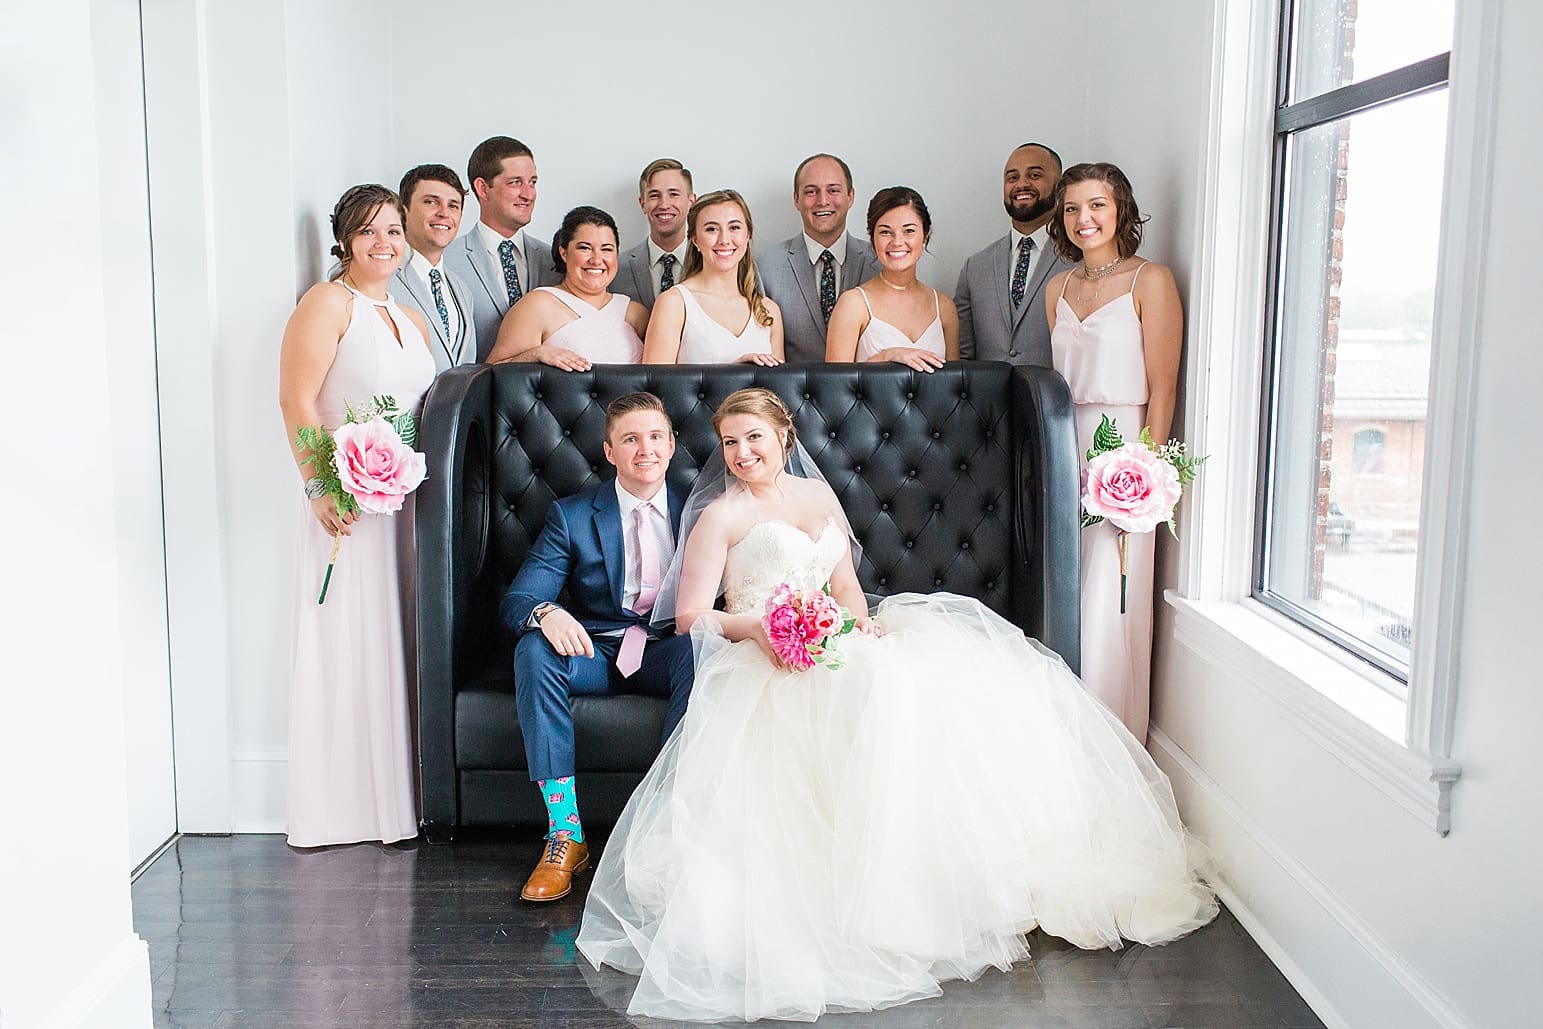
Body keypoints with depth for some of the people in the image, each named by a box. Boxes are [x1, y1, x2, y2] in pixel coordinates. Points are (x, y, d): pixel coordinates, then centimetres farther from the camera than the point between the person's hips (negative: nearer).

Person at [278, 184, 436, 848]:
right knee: (349, 642, -2)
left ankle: (398, 797, 21)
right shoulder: (329, 303, -5)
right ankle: (345, 808, 9)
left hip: (407, 497, 7)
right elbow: (297, 402, -13)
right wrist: (318, 487, -20)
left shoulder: (411, 320, 17)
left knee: (400, 641, 10)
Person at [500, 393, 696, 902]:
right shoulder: (572, 516, 3)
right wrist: (544, 613, -30)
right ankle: (565, 832, -29)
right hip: (595, 650, 1)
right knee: (533, 649, -31)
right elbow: (516, 598, -5)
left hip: (668, 653, 0)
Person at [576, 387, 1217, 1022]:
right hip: (765, 661, -6)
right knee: (875, 691, -34)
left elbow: (846, 584, 18)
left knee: (951, 675, -17)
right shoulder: (720, 515, 3)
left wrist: (860, 618, -5)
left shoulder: (819, 495, 19)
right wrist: (756, 626, -18)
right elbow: (689, 616, -2)